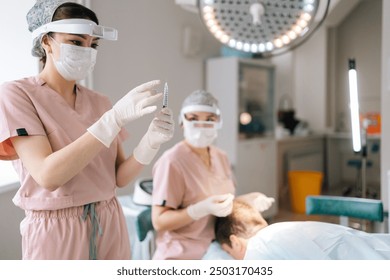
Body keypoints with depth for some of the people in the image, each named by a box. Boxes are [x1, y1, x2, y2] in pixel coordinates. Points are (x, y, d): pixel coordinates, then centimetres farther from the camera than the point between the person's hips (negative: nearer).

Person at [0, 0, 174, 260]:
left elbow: (119, 177, -1)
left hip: (110, 226, 5)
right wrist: (115, 117, -28)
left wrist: (151, 141, -19)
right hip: (55, 232, -4)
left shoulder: (99, 102, 4)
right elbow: (47, 175, -23)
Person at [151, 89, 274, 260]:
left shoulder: (220, 157, 4)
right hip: (184, 257, -6)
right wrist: (203, 208, -31)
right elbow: (159, 221, -19)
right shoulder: (172, 161, -18)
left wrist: (250, 198, -2)